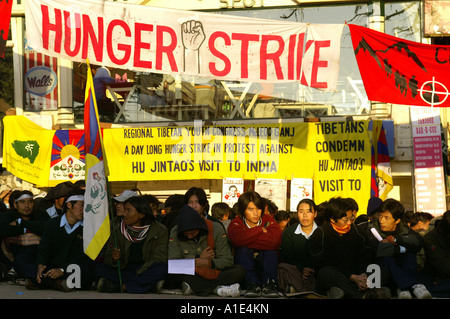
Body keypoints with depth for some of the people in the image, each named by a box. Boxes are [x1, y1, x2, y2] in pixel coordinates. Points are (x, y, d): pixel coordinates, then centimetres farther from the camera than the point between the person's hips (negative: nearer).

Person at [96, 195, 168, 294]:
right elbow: (108, 256, 5)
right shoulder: (117, 227, 7)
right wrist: (114, 259, -20)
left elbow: (158, 258, -9)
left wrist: (138, 274, -22)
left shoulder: (160, 230, -1)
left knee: (161, 268, -34)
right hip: (124, 271, 2)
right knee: (98, 268, -23)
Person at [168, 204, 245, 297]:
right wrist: (199, 258, -14)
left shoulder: (216, 229, -8)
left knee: (239, 271, -26)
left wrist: (209, 262, -27)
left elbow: (228, 260, -9)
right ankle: (216, 288, -35)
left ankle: (193, 287, -33)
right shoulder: (175, 233, -6)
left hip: (213, 274, 0)